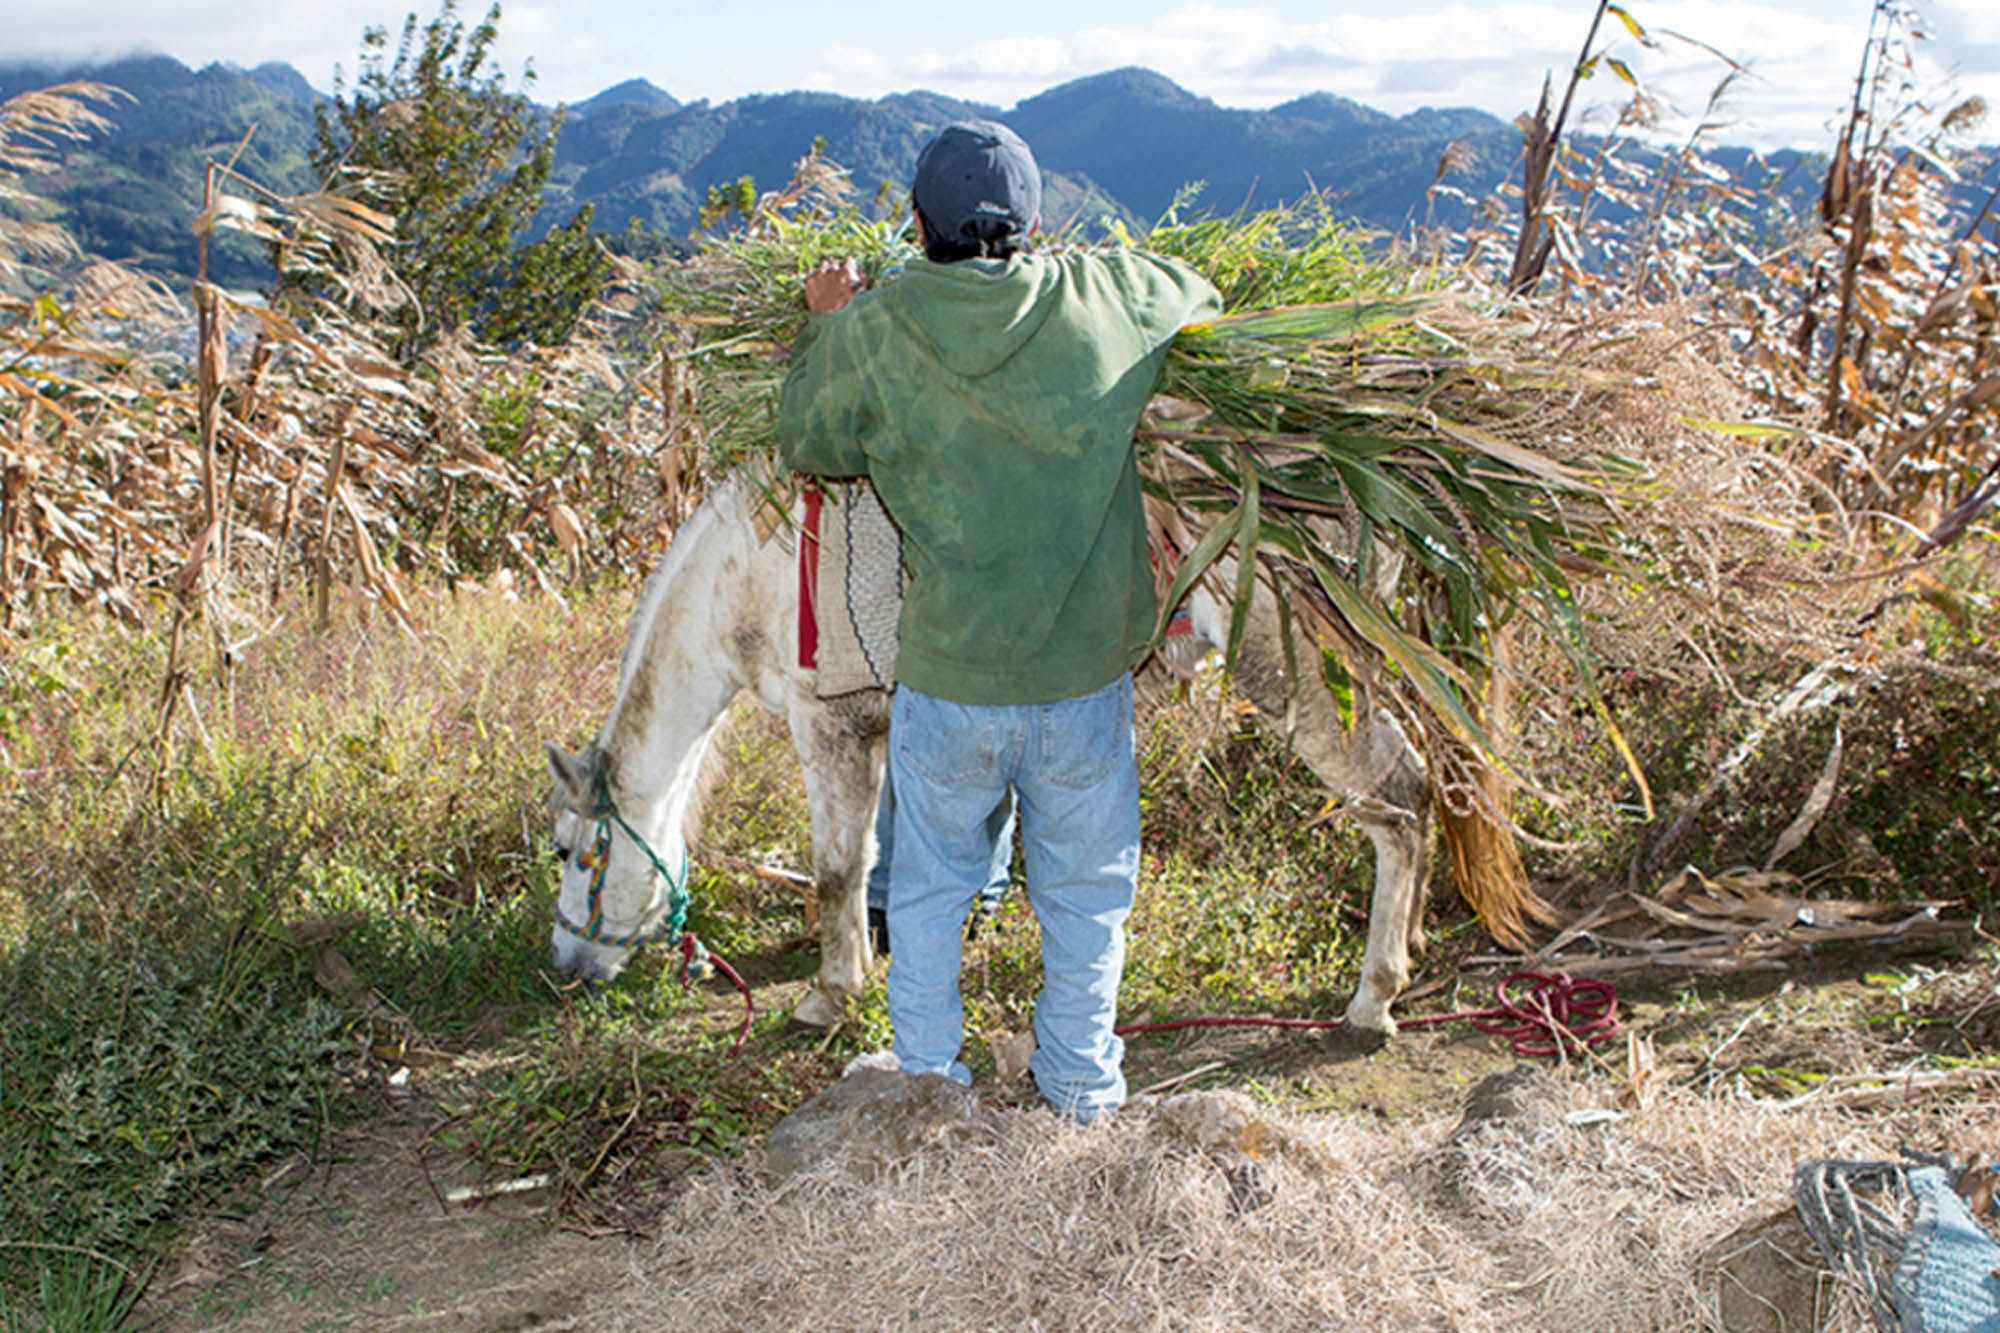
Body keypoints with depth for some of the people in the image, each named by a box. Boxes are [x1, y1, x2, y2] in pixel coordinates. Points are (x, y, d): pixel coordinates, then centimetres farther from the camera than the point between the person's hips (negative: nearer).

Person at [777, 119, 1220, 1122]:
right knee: (1084, 888, 20)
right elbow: (1203, 300, 16)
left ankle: (928, 1079, 35)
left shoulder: (871, 334, -10)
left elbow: (807, 444, 5)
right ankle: (1081, 1084, 35)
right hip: (1089, 671, 1)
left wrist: (827, 329, 20)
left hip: (949, 679, -1)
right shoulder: (1112, 300, -6)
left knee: (929, 887, 20)